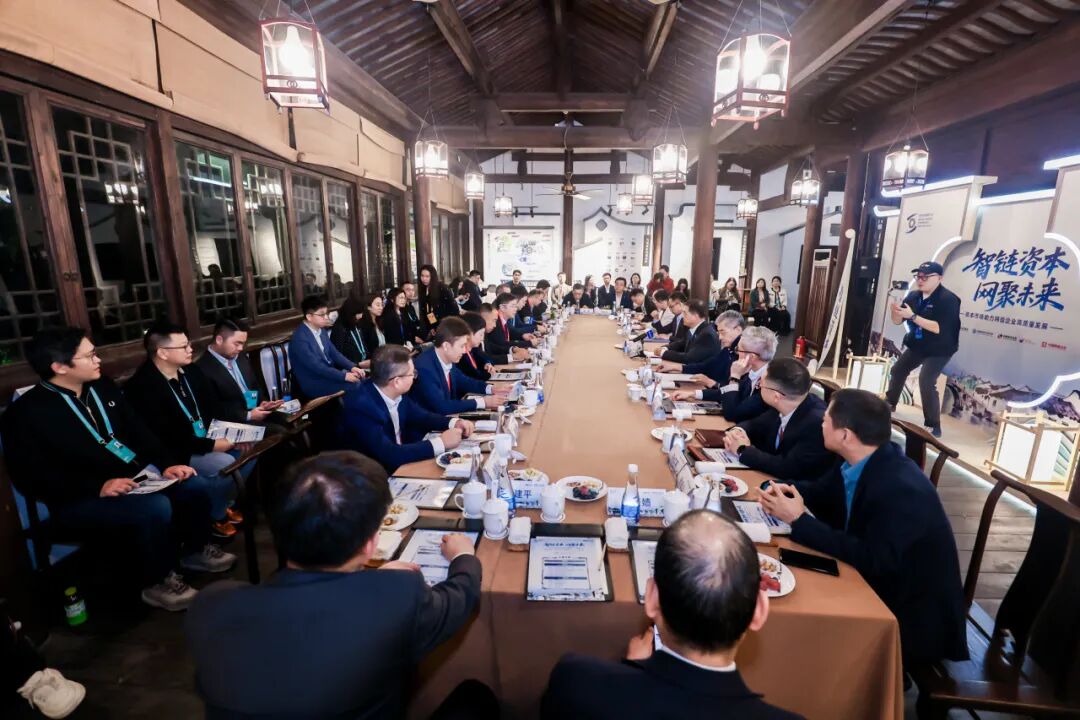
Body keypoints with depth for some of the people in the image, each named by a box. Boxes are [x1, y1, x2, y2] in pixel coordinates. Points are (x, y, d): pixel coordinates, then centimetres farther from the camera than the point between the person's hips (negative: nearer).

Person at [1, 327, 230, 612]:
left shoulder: (102, 387, 6)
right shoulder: (24, 413, -12)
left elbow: (138, 431, 8)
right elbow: (33, 480, -15)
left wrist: (165, 465, -7)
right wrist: (98, 487, -26)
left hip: (136, 478, 6)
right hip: (80, 500, -6)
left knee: (195, 490, -13)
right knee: (156, 508, -30)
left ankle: (195, 551, 14)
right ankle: (157, 582, -6)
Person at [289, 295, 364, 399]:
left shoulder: (321, 331, 7)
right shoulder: (299, 338, -19)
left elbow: (334, 353, 8)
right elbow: (316, 366, -24)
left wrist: (352, 367, -9)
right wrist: (344, 376, -26)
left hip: (327, 374, 8)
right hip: (311, 384, -8)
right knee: (351, 385, -24)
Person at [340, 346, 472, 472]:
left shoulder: (396, 394, -7)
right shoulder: (361, 406, -28)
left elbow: (421, 417, 9)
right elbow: (388, 456, -33)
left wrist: (454, 423, -8)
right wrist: (441, 443, -29)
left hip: (400, 463, 7)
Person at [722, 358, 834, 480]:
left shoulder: (818, 422, -28)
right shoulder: (782, 407, -7)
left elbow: (788, 469, -30)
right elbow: (754, 424, 9)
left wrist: (743, 450, -20)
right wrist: (737, 432, -13)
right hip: (772, 480, 6)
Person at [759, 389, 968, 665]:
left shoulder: (901, 490, -31)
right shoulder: (857, 461, -7)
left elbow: (872, 560, -32)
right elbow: (822, 494, 8)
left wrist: (799, 520, -30)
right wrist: (785, 491, -14)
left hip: (913, 614, -7)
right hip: (876, 584, 7)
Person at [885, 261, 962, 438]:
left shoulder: (947, 299, -21)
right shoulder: (913, 296, -1)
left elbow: (939, 328, -29)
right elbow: (898, 321, 2)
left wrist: (913, 316, -33)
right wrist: (894, 310, -20)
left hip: (939, 350, -8)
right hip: (917, 346, 8)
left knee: (926, 381, -21)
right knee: (897, 370, 16)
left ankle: (933, 426, -12)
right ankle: (890, 403, 39)